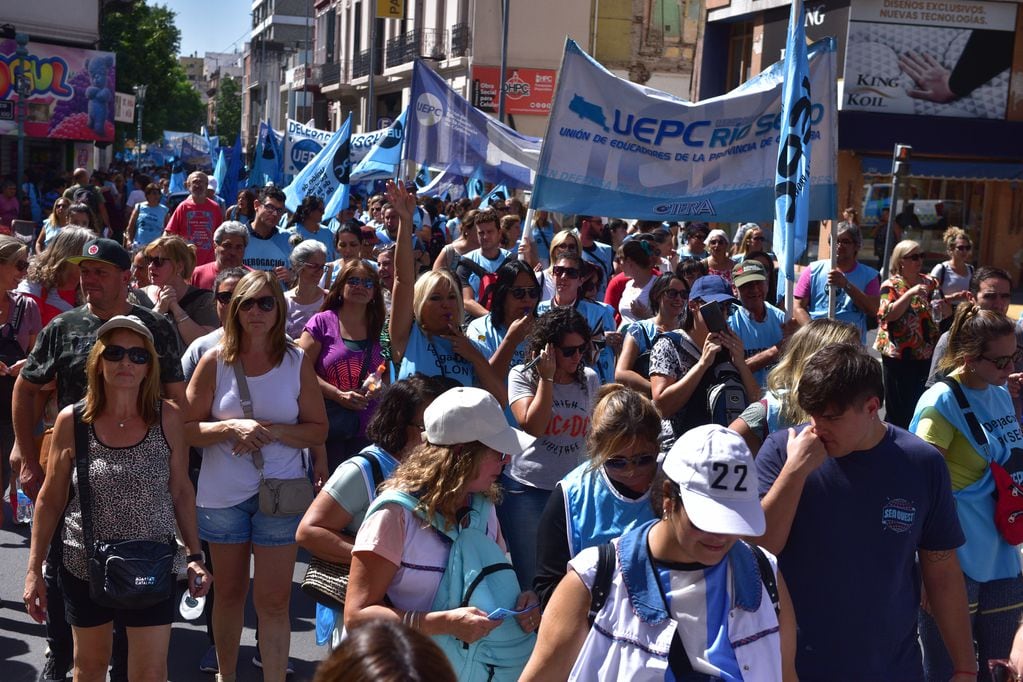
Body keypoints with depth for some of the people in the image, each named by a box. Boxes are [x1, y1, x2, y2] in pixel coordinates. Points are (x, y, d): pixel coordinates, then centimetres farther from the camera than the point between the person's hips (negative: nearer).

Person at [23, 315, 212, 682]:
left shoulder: (167, 418, -6)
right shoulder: (72, 421, -7)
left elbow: (181, 491, 3)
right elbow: (50, 499, 0)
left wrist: (194, 556, 2)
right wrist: (34, 570, 1)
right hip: (84, 568, 1)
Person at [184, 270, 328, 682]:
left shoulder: (297, 362, -3)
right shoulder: (215, 362, -3)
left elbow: (318, 430, -1)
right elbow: (187, 429, -3)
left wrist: (270, 431, -16)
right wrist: (233, 427, -19)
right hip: (223, 494, 1)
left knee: (274, 600, -3)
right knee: (230, 593, 15)